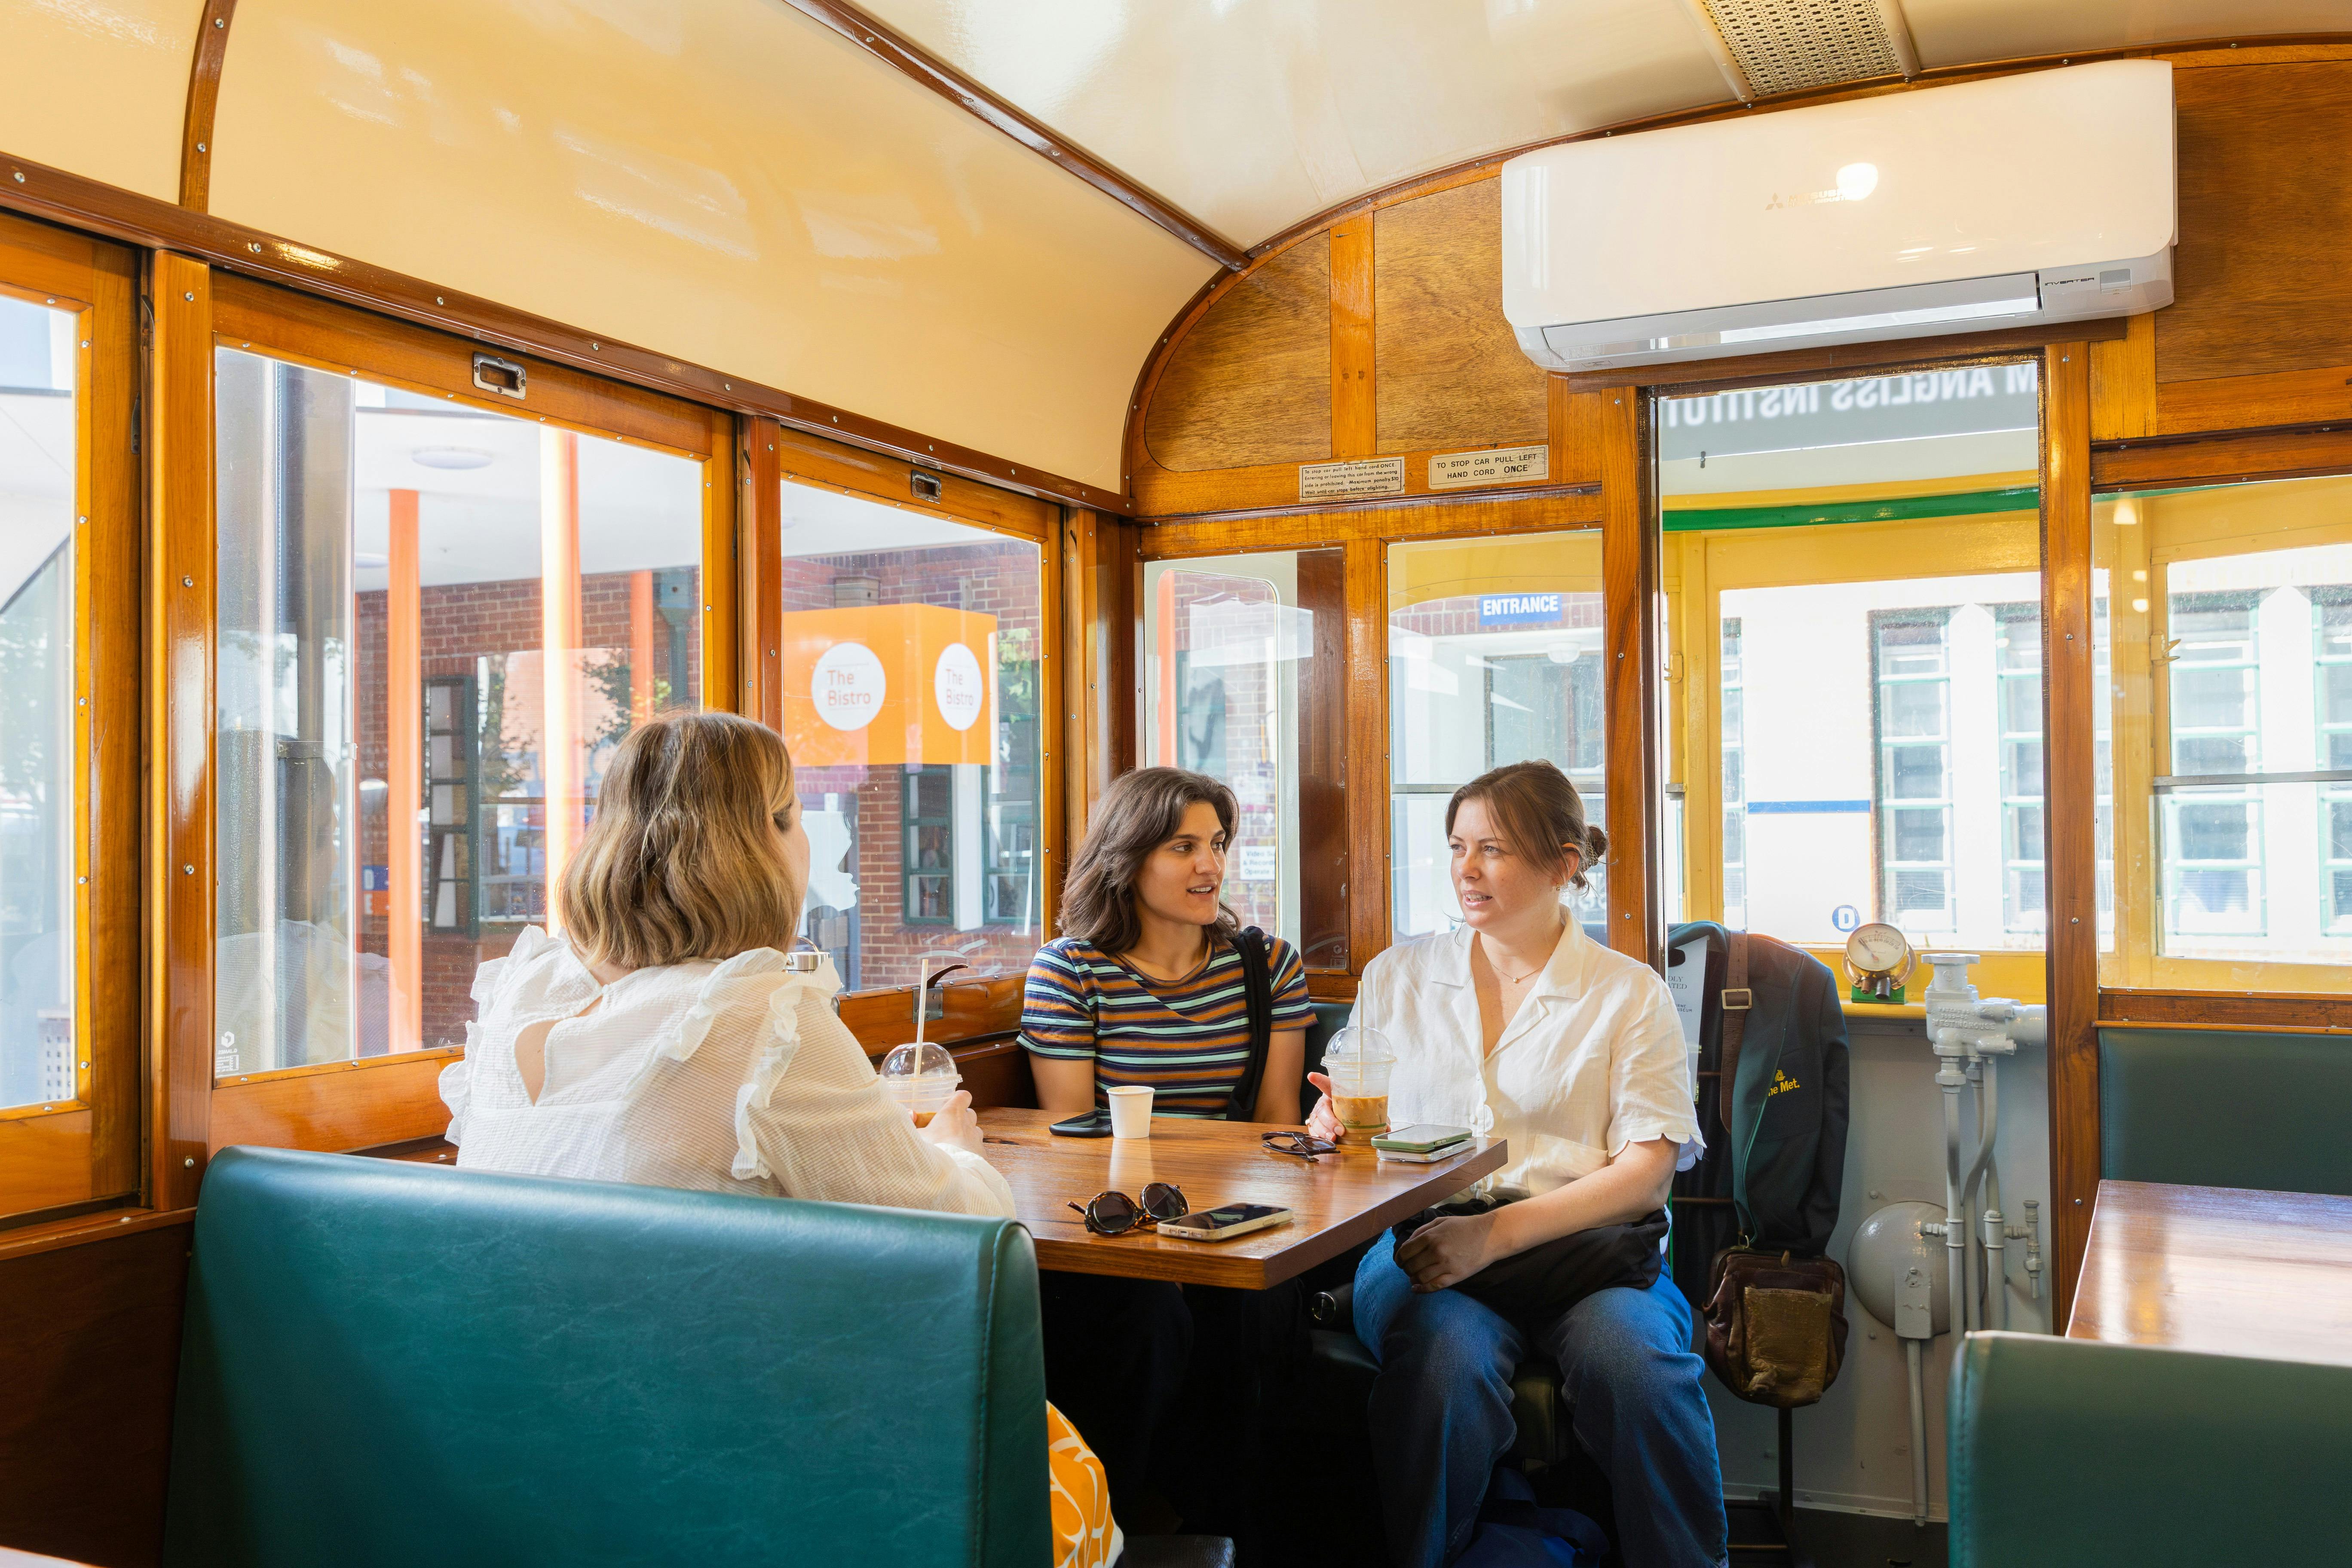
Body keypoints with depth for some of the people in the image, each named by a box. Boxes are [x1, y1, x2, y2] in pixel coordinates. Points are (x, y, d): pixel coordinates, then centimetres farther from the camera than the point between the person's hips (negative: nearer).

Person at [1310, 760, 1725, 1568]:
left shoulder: (1631, 993, 10)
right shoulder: (1396, 976, 19)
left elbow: (1647, 1174, -1)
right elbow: (1353, 1122, 23)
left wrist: (1496, 1232, -15)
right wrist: (1335, 1125, -3)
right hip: (1422, 1240, 1)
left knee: (1632, 1357, -34)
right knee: (1449, 1358, -34)